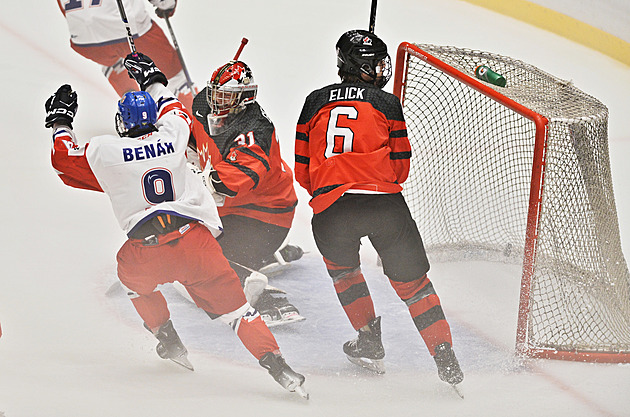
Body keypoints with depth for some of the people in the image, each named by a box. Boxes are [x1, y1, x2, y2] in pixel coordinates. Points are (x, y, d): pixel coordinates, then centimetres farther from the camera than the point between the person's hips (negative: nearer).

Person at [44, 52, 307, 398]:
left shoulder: (106, 151, 3)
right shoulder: (171, 136, 9)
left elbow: (65, 159, 20)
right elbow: (175, 111, 35)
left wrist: (61, 123, 36)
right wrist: (154, 81, 48)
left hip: (148, 250, -1)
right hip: (195, 238, 1)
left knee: (131, 271, 34)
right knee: (232, 305, 3)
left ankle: (168, 340, 33)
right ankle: (277, 366, -11)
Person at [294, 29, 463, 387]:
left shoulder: (315, 102, 16)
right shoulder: (387, 103, 8)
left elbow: (302, 169, 19)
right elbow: (401, 167, 11)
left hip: (329, 209, 2)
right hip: (385, 203, -2)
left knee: (342, 269, 30)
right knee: (411, 280, 9)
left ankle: (371, 341, 26)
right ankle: (446, 359, 1)